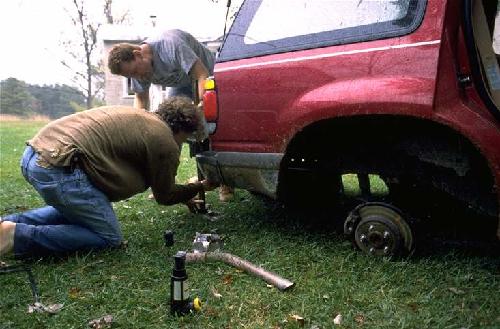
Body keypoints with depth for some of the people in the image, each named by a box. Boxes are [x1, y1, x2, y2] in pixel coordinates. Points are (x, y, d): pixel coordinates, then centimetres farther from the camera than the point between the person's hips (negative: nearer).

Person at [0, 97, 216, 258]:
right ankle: (18, 236, -7)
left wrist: (185, 195, 38)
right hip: (58, 167, -10)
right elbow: (165, 196, 11)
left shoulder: (138, 116, 23)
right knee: (108, 237, 5)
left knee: (73, 210, 34)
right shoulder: (165, 142, -4)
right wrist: (199, 188, 26)